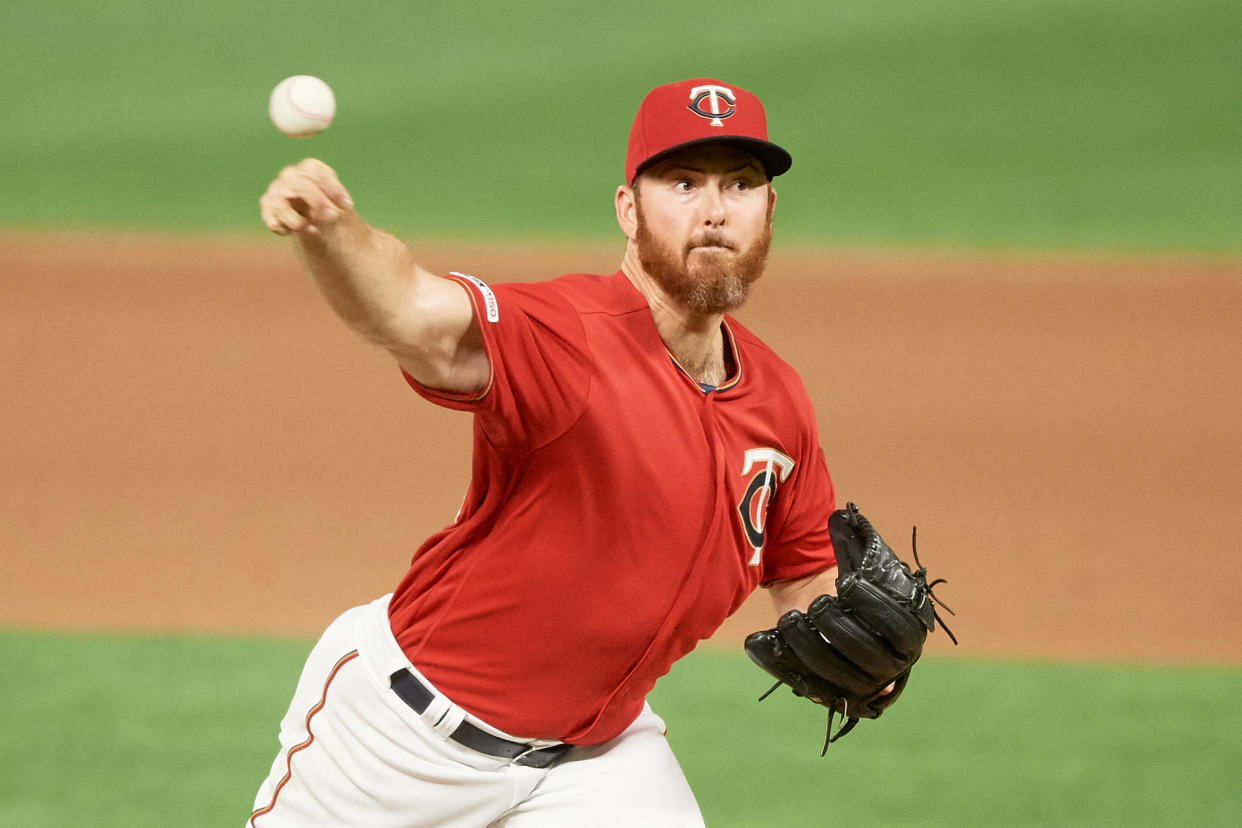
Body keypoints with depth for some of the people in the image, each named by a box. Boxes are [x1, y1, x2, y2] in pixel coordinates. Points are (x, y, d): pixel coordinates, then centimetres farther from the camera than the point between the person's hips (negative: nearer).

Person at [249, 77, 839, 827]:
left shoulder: (777, 403, -4)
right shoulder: (568, 335, -26)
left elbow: (807, 576, 12)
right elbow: (412, 316, -47)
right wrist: (328, 231, -68)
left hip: (598, 752, 5)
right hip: (410, 727, -5)